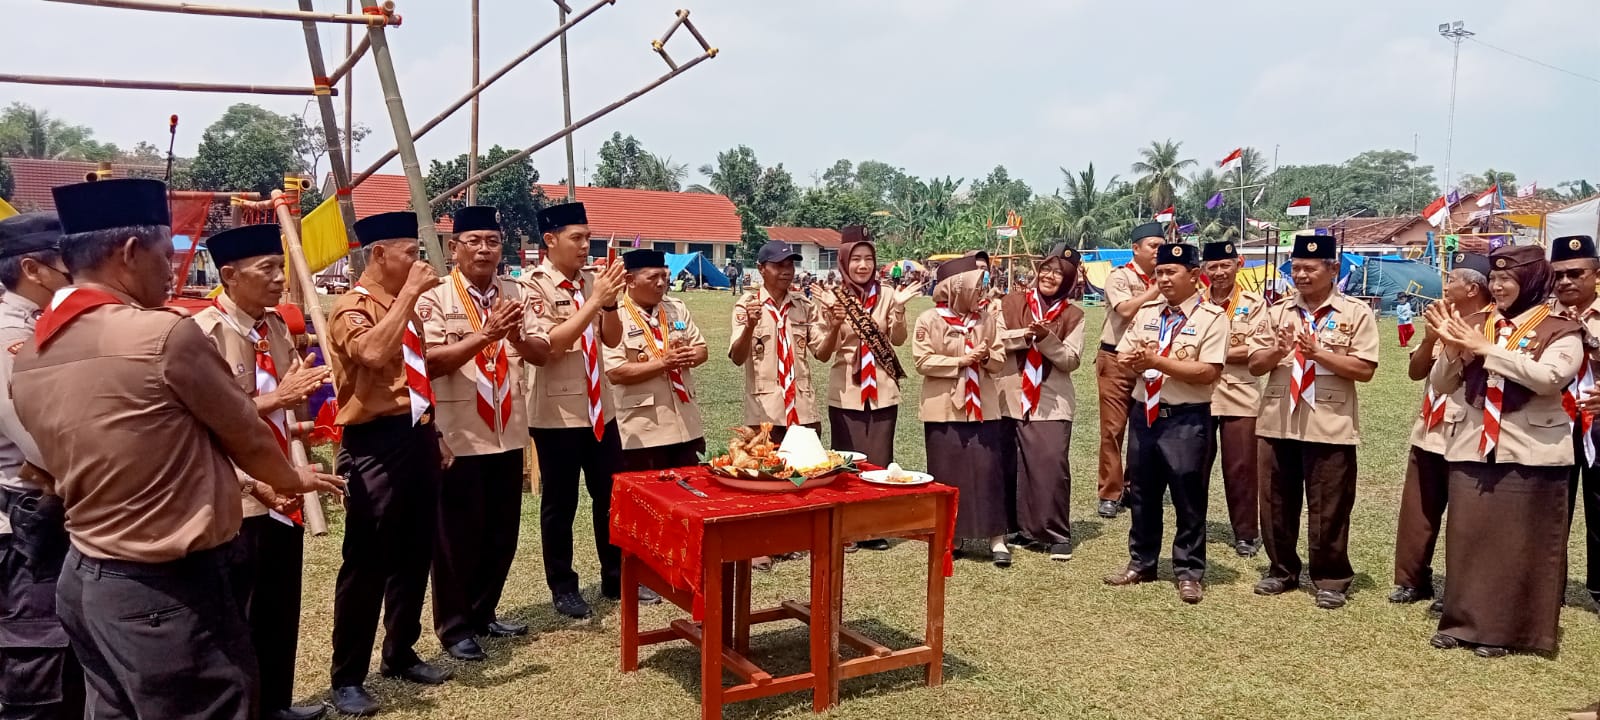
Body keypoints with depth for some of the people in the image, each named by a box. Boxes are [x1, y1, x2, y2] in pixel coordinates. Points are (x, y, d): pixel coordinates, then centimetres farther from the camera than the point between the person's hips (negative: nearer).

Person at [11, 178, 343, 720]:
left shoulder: (27, 356, 6)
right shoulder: (164, 333, -18)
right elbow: (243, 433, -6)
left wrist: (224, 481, 23)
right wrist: (291, 478, 15)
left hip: (83, 577, 8)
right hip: (167, 589, -8)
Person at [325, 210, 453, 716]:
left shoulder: (405, 307, 14)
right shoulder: (352, 308, -12)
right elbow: (374, 354, -34)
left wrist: (435, 433, 18)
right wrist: (409, 293, -26)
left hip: (417, 437, 8)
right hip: (376, 444, -8)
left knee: (415, 556, 15)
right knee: (367, 564, -1)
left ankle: (401, 656, 31)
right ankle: (347, 677, 12)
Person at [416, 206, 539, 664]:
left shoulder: (513, 295, 9)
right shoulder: (435, 298, -8)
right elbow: (431, 362, -18)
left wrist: (516, 337, -16)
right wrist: (486, 334, -25)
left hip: (507, 433, 6)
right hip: (458, 436, -5)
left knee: (502, 532, 14)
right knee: (458, 536, 4)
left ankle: (483, 614, 30)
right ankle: (453, 627, 18)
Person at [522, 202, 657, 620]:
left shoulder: (590, 281, 5)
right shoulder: (534, 286, -12)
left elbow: (612, 339, 6)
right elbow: (544, 348, -23)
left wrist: (610, 302, -13)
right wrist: (593, 301, -24)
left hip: (600, 408, 6)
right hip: (556, 412, -6)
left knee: (612, 497, 14)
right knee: (560, 505, 7)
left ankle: (617, 580, 28)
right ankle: (563, 588, 22)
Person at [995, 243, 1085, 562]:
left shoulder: (1073, 315, 4)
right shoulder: (1011, 302, 5)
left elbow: (1071, 360, -4)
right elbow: (994, 339, -4)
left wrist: (1046, 338, -18)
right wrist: (1026, 334, -17)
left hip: (1052, 402, -1)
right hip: (1010, 398, 1)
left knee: (1051, 466, -9)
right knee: (1013, 467, 7)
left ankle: (1057, 535, 2)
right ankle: (1021, 527, 21)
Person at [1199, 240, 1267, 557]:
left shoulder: (1255, 304, -1)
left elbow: (1256, 351, -9)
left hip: (1240, 397, -2)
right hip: (1198, 396, 3)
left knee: (1240, 468, 3)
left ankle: (1246, 532, 17)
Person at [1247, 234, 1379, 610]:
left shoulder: (1356, 312, -2)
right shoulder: (1277, 310, 8)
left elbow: (1364, 369, -10)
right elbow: (1255, 365, 4)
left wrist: (1318, 352, -17)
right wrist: (1278, 351, -15)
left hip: (1330, 426, -4)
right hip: (1277, 422, 4)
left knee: (1329, 509, 4)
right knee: (1276, 504, 12)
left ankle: (1332, 579, 19)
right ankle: (1282, 571, 27)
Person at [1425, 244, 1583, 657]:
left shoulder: (1561, 332, -3)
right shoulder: (1476, 326, 9)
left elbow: (1549, 377, -22)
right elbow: (1441, 385, 7)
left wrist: (1486, 349, -18)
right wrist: (1452, 348, -11)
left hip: (1531, 454, -4)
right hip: (1473, 449, 4)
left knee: (1519, 546, 3)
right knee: (1467, 538, 7)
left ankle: (1506, 629, 14)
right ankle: (1464, 621, 18)